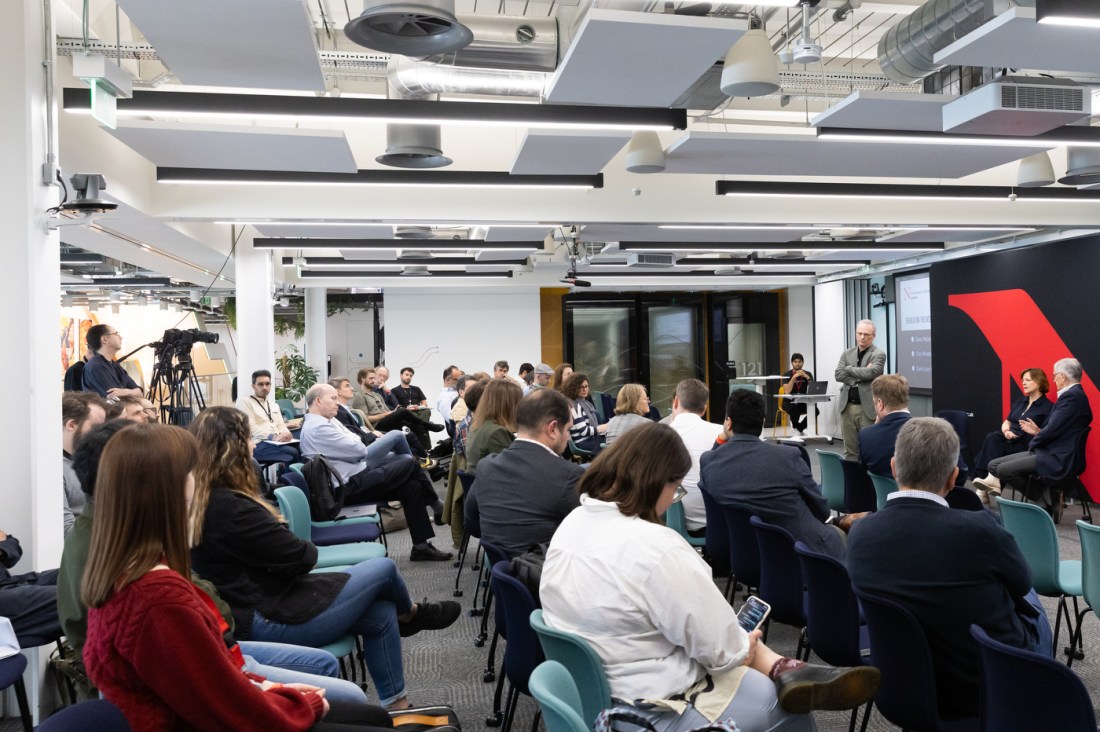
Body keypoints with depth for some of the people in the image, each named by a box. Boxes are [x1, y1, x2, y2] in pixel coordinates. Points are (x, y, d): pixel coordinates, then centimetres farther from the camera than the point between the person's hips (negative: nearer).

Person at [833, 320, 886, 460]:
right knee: (849, 450, 10)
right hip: (847, 407, 5)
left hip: (867, 408, -4)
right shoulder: (847, 354, 12)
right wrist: (860, 376, -11)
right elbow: (838, 374, -1)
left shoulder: (879, 354, -2)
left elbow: (870, 372, -19)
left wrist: (849, 369, -4)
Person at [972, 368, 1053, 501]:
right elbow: (1007, 421, 21)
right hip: (1009, 439, 6)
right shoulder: (1020, 401, 23)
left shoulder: (1048, 407, 1)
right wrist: (1006, 430, -1)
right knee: (992, 437, -27)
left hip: (1025, 445, -6)